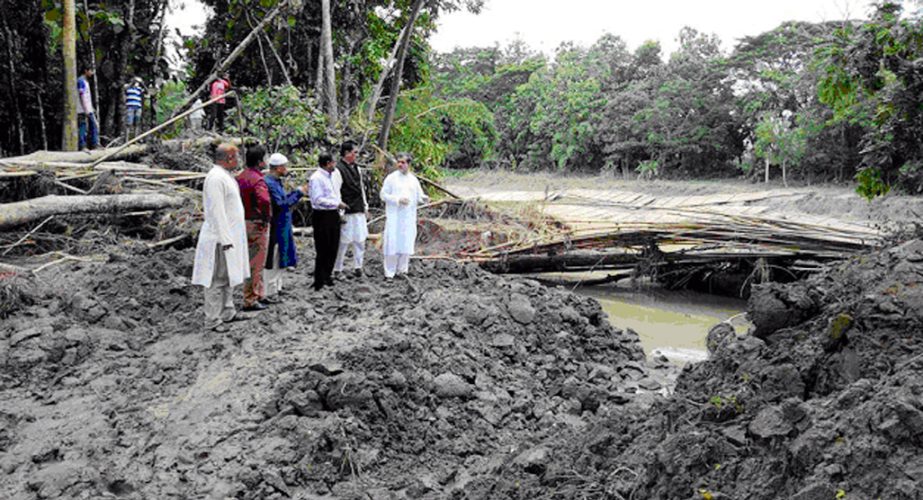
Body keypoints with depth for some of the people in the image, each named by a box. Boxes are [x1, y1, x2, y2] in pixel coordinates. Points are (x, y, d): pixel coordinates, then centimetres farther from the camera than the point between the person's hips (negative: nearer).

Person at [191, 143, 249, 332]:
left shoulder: (226, 176, 13)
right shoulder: (216, 178, -18)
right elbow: (216, 211, -23)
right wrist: (225, 239, -23)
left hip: (230, 235, 10)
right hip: (221, 237, -10)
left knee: (228, 276, 17)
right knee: (218, 279, -3)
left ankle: (227, 312, 28)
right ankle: (213, 319, 4)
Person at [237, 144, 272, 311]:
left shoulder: (240, 177, 9)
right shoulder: (257, 179, -18)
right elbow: (264, 200, -36)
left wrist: (240, 216, 17)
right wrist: (266, 218, -22)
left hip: (244, 222, 9)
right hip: (257, 224, -9)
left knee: (255, 262, 19)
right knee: (255, 264, -1)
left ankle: (259, 294, 29)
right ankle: (250, 301, 4)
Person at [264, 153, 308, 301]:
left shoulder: (276, 182, 12)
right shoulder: (269, 183, -20)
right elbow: (280, 205, -24)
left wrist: (297, 192, 8)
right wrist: (298, 193, -18)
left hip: (282, 228, 10)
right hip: (276, 229, -10)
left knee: (281, 259, 19)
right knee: (273, 261, -3)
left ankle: (277, 287, 31)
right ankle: (269, 293, 4)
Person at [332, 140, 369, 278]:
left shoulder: (356, 168, 13)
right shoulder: (338, 170, -12)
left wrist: (365, 207, 19)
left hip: (359, 211, 7)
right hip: (347, 213, -7)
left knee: (360, 240, 10)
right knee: (343, 241, -1)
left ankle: (358, 266, 20)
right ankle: (337, 269, 9)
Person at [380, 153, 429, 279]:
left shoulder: (413, 179, 11)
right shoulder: (391, 178, 0)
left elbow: (419, 196, 13)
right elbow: (383, 195, -3)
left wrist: (424, 198, -10)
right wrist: (398, 200, -15)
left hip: (409, 218, 4)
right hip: (394, 217, -4)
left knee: (407, 244, 6)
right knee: (392, 243, -7)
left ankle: (402, 270, 18)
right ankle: (389, 272, 0)